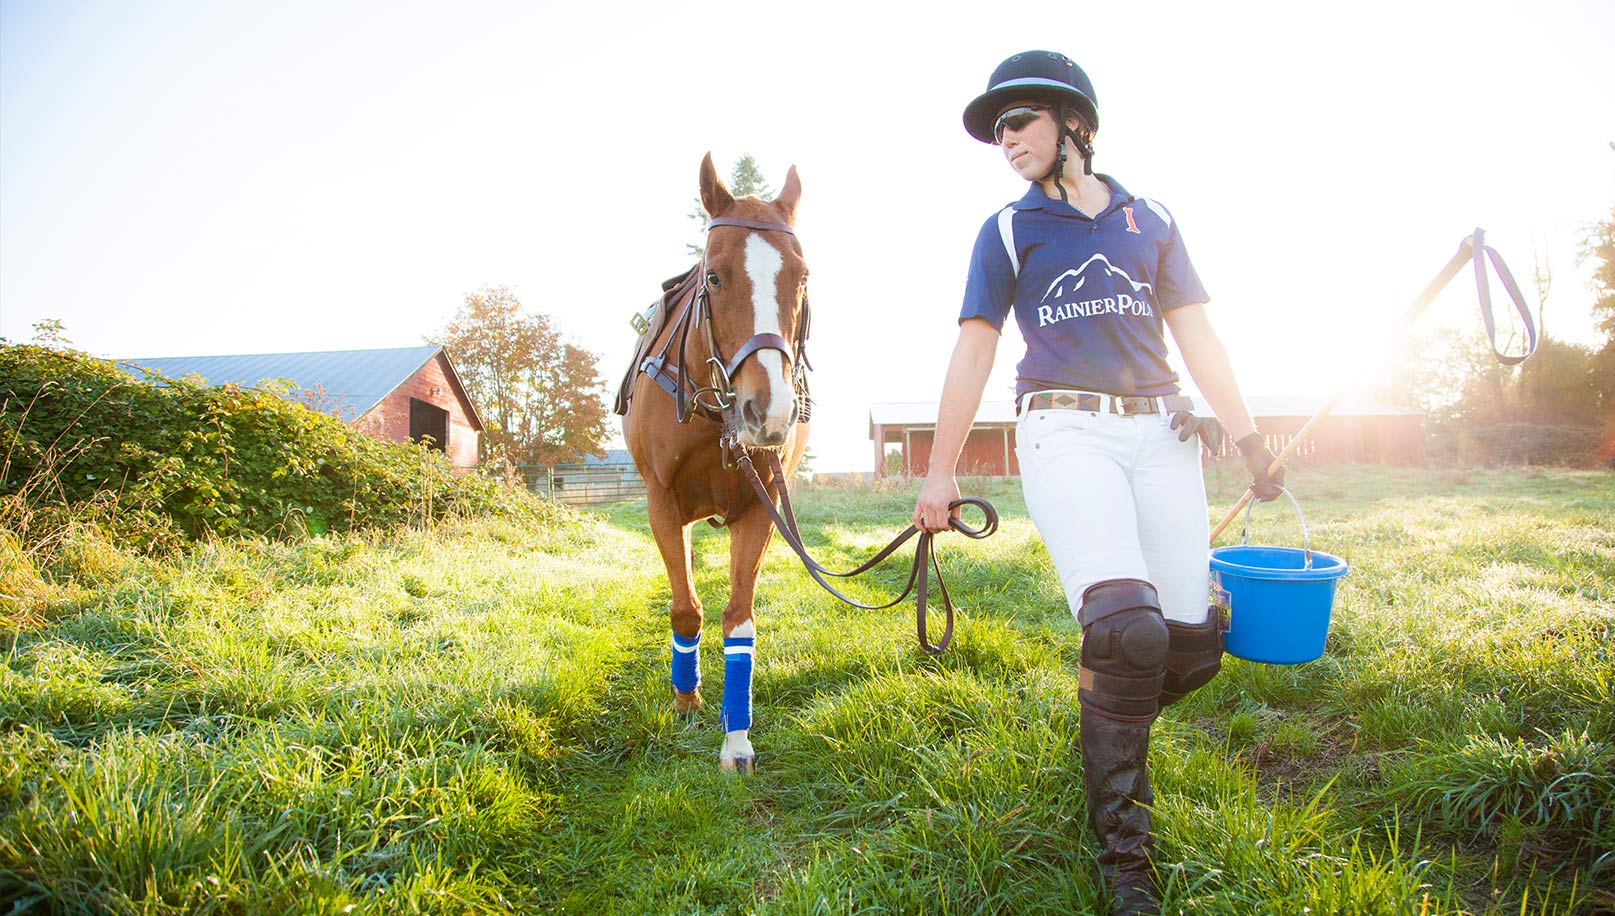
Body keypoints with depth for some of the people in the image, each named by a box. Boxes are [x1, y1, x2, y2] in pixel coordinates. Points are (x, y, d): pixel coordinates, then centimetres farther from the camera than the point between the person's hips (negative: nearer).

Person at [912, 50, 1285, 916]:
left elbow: (1198, 336, 14)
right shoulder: (1008, 229, 10)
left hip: (1162, 433, 4)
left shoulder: (1151, 219, 16)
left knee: (1191, 643, -3)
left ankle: (1105, 719, 31)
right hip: (1065, 432, -3)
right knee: (1128, 630, -22)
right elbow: (973, 351, 6)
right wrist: (940, 472, 2)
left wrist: (1250, 440, 8)